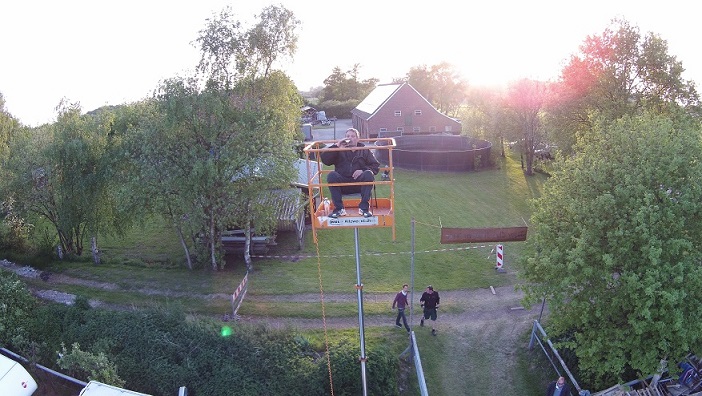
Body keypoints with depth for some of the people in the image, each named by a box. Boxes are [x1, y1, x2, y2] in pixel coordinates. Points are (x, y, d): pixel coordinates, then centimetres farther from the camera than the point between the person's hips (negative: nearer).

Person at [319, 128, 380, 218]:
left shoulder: (364, 150, 18)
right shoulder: (339, 150, 17)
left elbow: (376, 166, 7)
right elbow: (324, 159, 2)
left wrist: (363, 170, -11)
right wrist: (336, 146, -6)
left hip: (360, 184, 0)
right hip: (342, 185, 0)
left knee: (369, 174, -29)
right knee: (331, 175, -28)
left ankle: (364, 208, -28)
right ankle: (339, 208, -28)